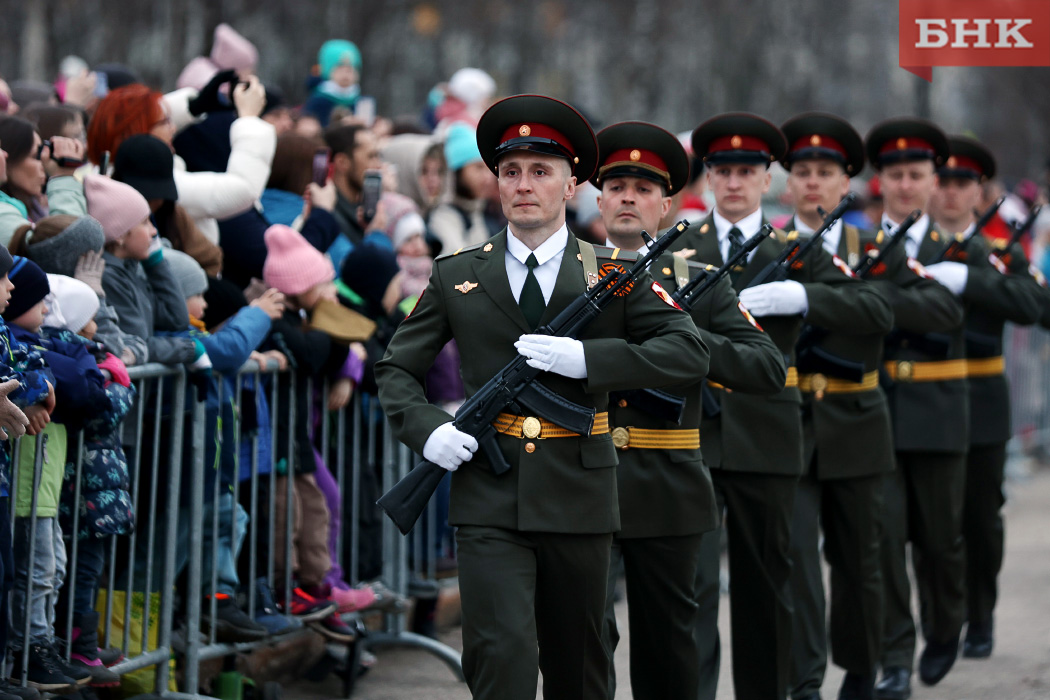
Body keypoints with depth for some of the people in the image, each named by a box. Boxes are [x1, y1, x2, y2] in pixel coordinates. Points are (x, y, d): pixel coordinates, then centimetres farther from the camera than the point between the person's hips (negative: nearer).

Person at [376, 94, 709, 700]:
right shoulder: (456, 276, 7)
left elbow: (692, 354, -4)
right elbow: (396, 368, 13)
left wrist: (586, 356, -16)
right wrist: (427, 427, -7)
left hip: (580, 499, 1)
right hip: (489, 502, -1)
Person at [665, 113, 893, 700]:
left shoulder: (797, 251, 6)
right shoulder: (678, 248, 9)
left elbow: (877, 312, -6)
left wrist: (794, 296, -19)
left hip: (765, 437, 1)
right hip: (691, 435, 0)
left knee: (765, 582, 10)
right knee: (691, 577, -10)